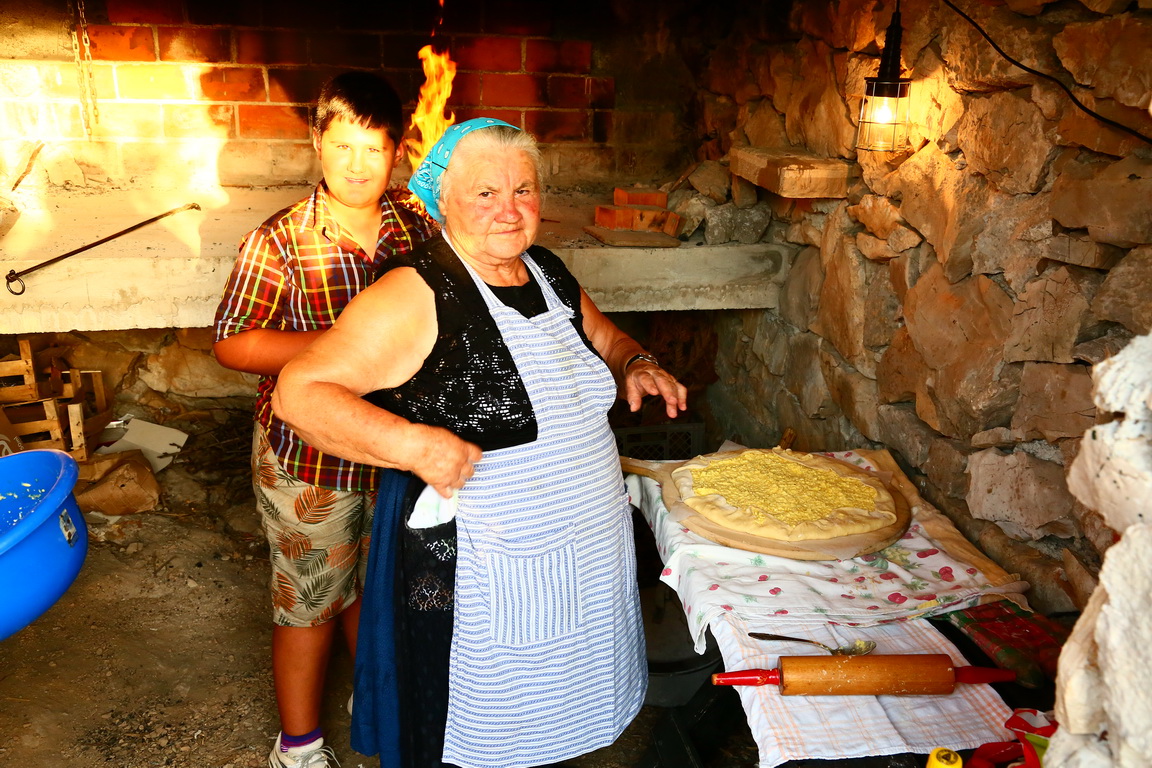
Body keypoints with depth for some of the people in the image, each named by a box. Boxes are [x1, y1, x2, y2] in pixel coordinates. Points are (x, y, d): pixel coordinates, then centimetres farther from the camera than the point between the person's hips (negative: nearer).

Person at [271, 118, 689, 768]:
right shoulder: (416, 294, -19)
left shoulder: (550, 274, 3)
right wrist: (411, 444, -32)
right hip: (470, 582, -6)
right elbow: (300, 390, -21)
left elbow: (605, 337, 20)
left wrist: (638, 366, -1)